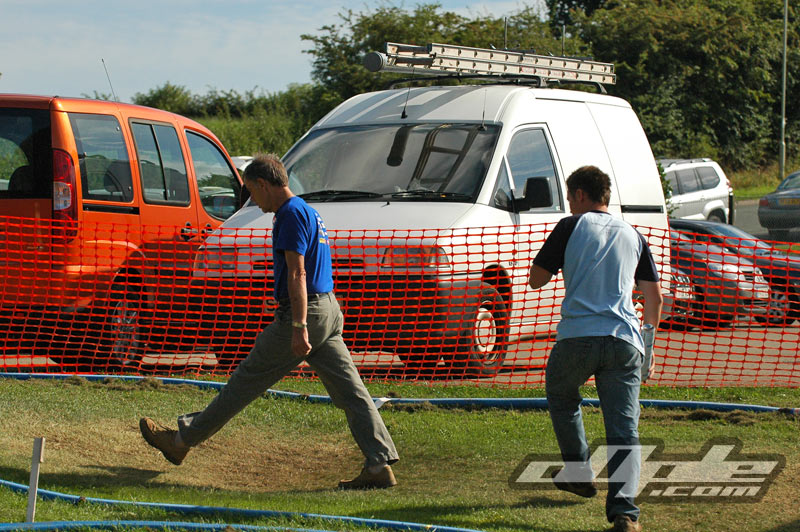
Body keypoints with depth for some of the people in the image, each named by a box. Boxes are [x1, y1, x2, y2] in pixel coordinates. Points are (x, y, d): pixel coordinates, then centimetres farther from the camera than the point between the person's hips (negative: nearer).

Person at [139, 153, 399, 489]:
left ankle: (182, 441, 9)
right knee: (350, 392, 1)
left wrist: (299, 328, -25)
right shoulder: (309, 212, 20)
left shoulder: (291, 214, -11)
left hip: (305, 311, -9)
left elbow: (297, 273, -20)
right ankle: (380, 465, -6)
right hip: (329, 310, 9)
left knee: (247, 381, 0)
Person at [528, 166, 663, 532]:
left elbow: (536, 279, 10)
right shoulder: (633, 236, 19)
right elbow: (654, 298, 22)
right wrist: (648, 343, 34)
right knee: (624, 431, -3)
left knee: (561, 396, 28)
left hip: (576, 337, -2)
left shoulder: (571, 227, 7)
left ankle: (579, 473, 30)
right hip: (624, 342, 2)